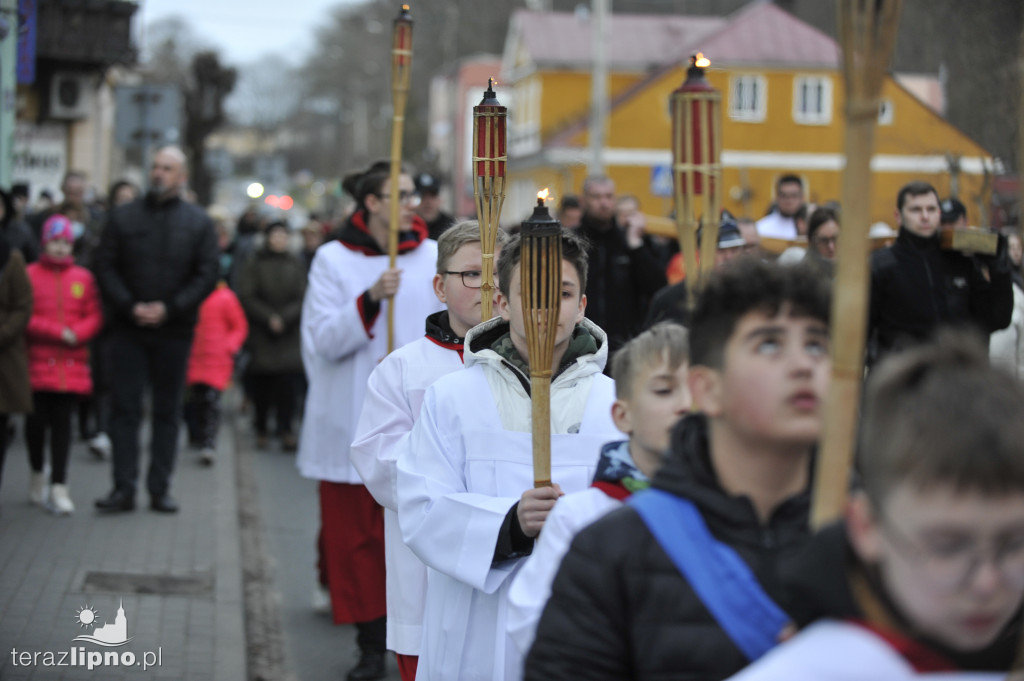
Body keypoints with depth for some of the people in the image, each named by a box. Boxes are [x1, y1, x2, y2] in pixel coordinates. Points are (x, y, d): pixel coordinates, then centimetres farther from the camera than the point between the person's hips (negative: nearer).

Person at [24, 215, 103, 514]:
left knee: (62, 422, 0)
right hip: (38, 362, -1)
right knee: (37, 420, 4)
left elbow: (94, 316, 6)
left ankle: (58, 486, 0)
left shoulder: (83, 278, 7)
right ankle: (37, 474, 27)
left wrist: (76, 334, -12)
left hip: (72, 363, 1)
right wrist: (57, 332, -14)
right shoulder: (29, 275, -1)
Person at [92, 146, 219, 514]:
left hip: (174, 330, 0)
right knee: (124, 407, -2)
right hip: (128, 328, 0)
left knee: (167, 410, 5)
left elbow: (207, 275, 0)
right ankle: (123, 488, 1)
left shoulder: (199, 222, 4)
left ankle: (160, 488, 11)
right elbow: (105, 267, 2)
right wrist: (129, 306, -11)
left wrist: (169, 308, -11)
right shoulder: (123, 216, 5)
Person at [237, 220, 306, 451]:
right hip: (261, 332, -1)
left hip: (289, 332, 1)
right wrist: (269, 318, -10)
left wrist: (284, 318, -11)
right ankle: (261, 429, 10)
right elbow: (247, 297, -2)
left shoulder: (296, 264, 7)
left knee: (288, 380, -9)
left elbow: (302, 298, 3)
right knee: (262, 382, -2)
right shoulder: (254, 263, 2)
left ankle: (284, 428, -5)